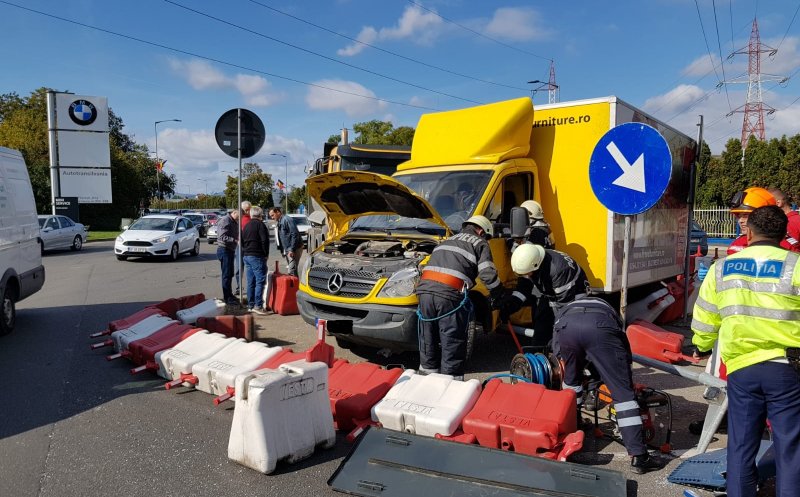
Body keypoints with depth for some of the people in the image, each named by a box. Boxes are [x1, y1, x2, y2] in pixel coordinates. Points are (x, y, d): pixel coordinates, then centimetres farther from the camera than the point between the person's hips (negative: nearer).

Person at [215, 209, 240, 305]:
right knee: (226, 274, -6)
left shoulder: (234, 222, 14)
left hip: (230, 250, 10)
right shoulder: (225, 221, -16)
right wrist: (236, 240, -31)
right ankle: (227, 298, 0)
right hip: (224, 250, -10)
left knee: (230, 274, 16)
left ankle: (229, 295, 27)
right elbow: (223, 237, -25)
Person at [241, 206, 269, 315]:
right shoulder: (260, 224, -8)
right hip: (257, 256, -8)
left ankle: (250, 305, 15)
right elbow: (264, 241, -15)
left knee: (250, 282, 12)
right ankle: (258, 305, -13)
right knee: (260, 281, -8)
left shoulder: (246, 226, 17)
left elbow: (242, 241, 20)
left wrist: (245, 252, 18)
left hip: (246, 256, 8)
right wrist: (266, 254, -7)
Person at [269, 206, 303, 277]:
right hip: (287, 250, 10)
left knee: (291, 271, -12)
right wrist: (283, 251, 17)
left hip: (294, 249, -10)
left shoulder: (287, 219, -13)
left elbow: (295, 235, -20)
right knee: (288, 270, 13)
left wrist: (292, 250, -22)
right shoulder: (280, 222, 17)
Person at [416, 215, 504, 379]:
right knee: (453, 347, 4)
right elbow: (487, 274, 0)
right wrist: (498, 296, 14)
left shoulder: (447, 241, 33)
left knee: (428, 343, 18)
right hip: (450, 294, -6)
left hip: (425, 290, 6)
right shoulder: (479, 243, 13)